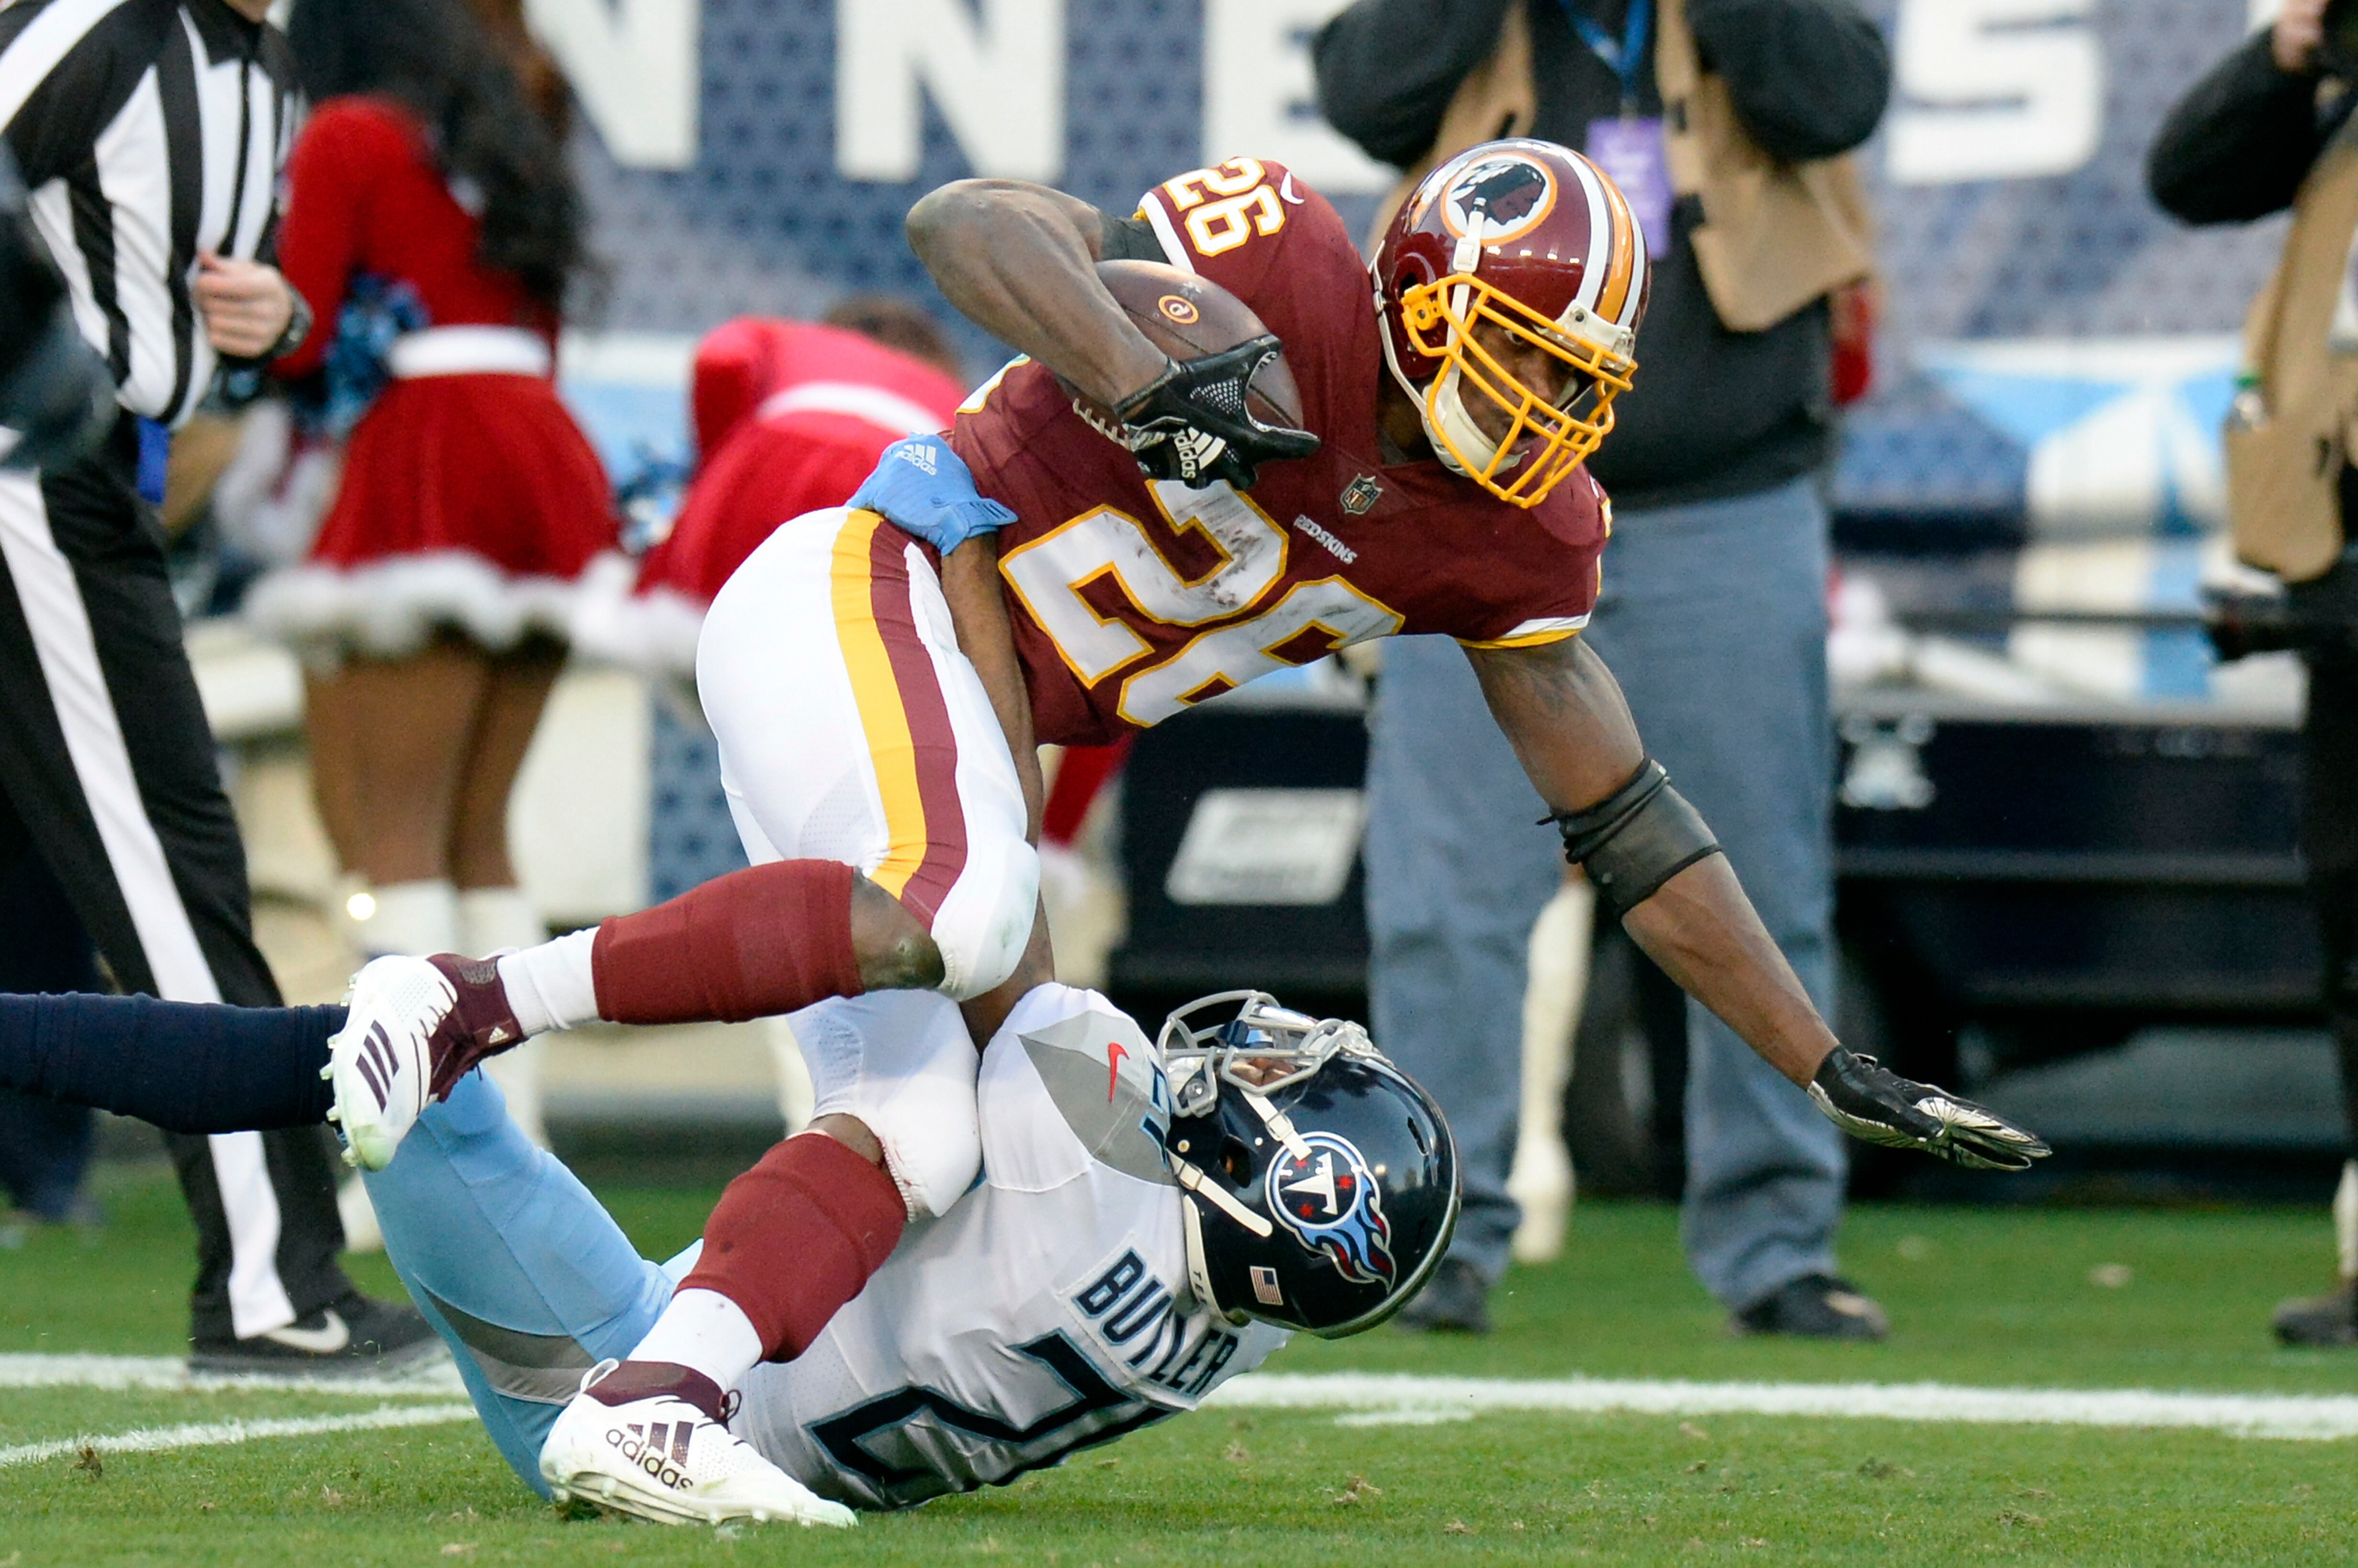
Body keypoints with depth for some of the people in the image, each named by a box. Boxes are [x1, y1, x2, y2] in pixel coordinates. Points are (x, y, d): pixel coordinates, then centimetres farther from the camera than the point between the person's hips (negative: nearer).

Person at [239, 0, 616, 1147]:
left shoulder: (347, 136, 1)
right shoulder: (508, 156, 23)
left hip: (424, 464, -8)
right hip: (546, 466, 8)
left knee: (385, 824, -10)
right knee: (476, 833, 11)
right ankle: (508, 1129, 5)